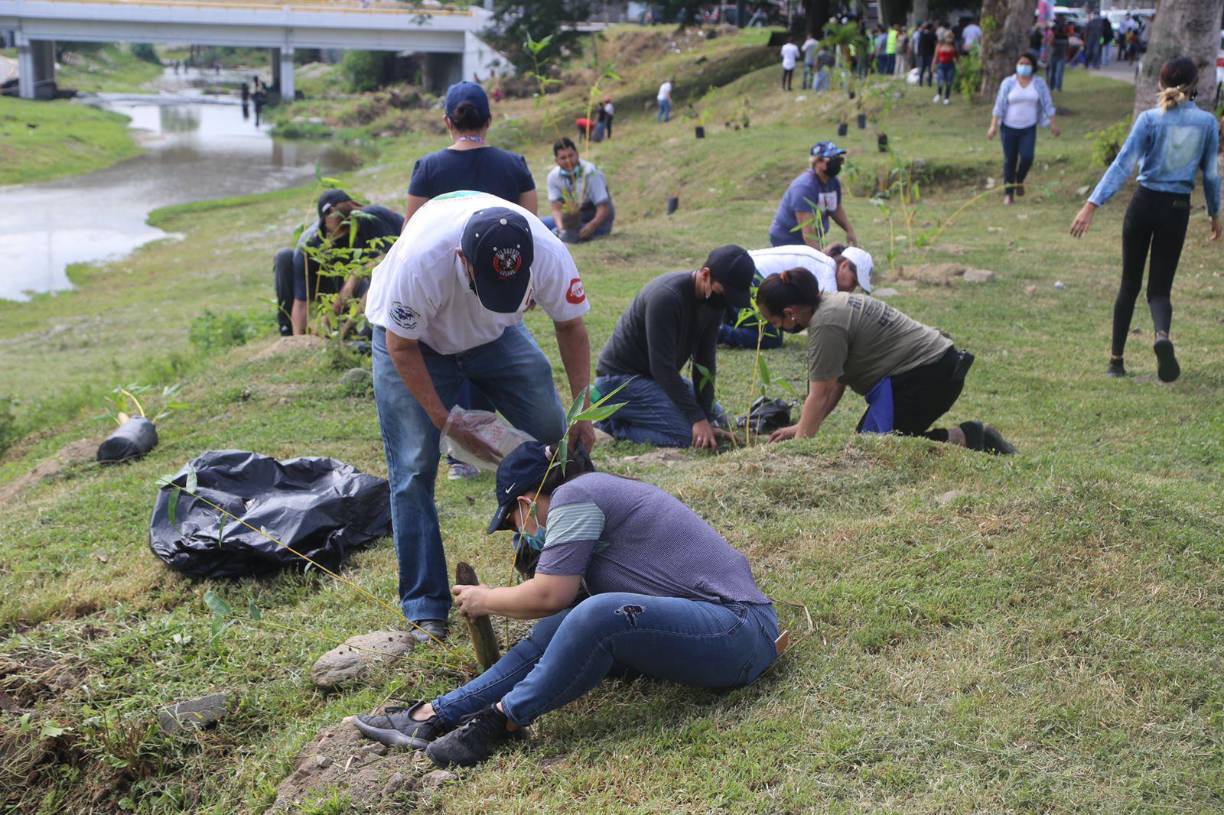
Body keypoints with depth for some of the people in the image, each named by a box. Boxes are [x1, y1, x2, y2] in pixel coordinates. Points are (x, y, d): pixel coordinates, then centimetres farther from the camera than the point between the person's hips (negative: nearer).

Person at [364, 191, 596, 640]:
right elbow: (401, 348, -24)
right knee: (414, 471, -10)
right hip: (413, 339, -3)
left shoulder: (549, 255, -32)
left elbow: (571, 326, -12)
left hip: (496, 335, 3)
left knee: (558, 438, -5)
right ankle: (425, 608, 0)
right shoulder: (420, 262, -41)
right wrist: (445, 422, -26)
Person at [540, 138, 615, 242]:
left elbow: (604, 208, -22)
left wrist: (591, 226, -42)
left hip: (597, 219, -5)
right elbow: (557, 208, -10)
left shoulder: (591, 173, -21)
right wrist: (561, 228, -32)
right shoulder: (553, 176, -7)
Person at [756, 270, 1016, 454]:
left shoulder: (826, 324, -19)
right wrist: (800, 428, 13)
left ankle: (964, 440, -8)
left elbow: (820, 395, -18)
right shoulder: (830, 305, 12)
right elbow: (835, 383, 15)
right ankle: (975, 437, 11)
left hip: (926, 375, -10)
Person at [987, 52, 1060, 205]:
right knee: (1009, 161, 2)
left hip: (1029, 129, 1)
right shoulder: (1008, 83, -3)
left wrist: (1054, 124, 3)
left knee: (1027, 157, -16)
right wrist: (993, 125, -9)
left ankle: (1019, 181, 14)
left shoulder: (1039, 84, 1)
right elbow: (999, 105, -3)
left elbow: (1048, 105, 5)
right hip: (1009, 128, 0)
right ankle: (1008, 193, 14)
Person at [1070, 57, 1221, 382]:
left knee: (1130, 283, 11)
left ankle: (1116, 359, 14)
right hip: (1178, 209, 0)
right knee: (1160, 287, 5)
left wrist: (1092, 204, -15)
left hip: (1144, 204, 0)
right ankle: (1162, 334, -29)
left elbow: (1123, 164, -13)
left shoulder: (1149, 119, -5)